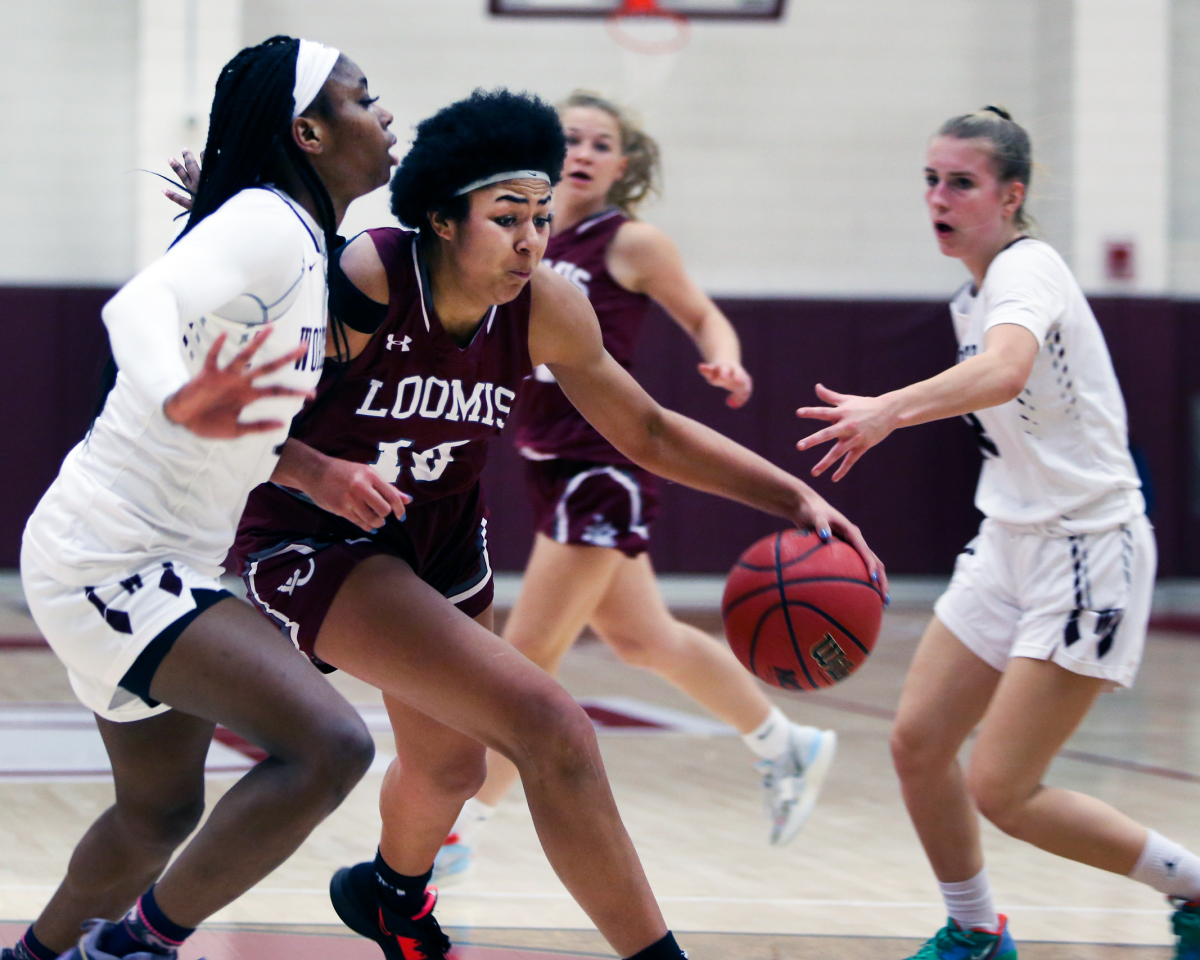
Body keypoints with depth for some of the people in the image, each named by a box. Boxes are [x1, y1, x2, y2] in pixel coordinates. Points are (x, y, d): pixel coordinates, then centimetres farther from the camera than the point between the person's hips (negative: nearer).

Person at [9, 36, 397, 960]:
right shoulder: (269, 225, -17)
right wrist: (177, 400, -56)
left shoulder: (300, 242, 13)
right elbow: (143, 301, -37)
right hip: (112, 560, -10)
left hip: (144, 568, 10)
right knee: (330, 744, -22)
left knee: (162, 813, 23)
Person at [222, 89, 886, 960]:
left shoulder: (544, 309, -12)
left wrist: (795, 497, -10)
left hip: (442, 532, 7)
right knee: (548, 725, -25)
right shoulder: (360, 284, -29)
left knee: (450, 766, 28)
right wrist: (320, 474, -40)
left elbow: (650, 433, -1)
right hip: (315, 538, -7)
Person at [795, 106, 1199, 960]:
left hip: (1086, 552, -9)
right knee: (918, 743, 4)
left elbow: (1005, 372, -40)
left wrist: (890, 409, -55)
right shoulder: (973, 297, 10)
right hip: (1010, 542, 9)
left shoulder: (1027, 271, -18)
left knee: (1000, 791, -9)